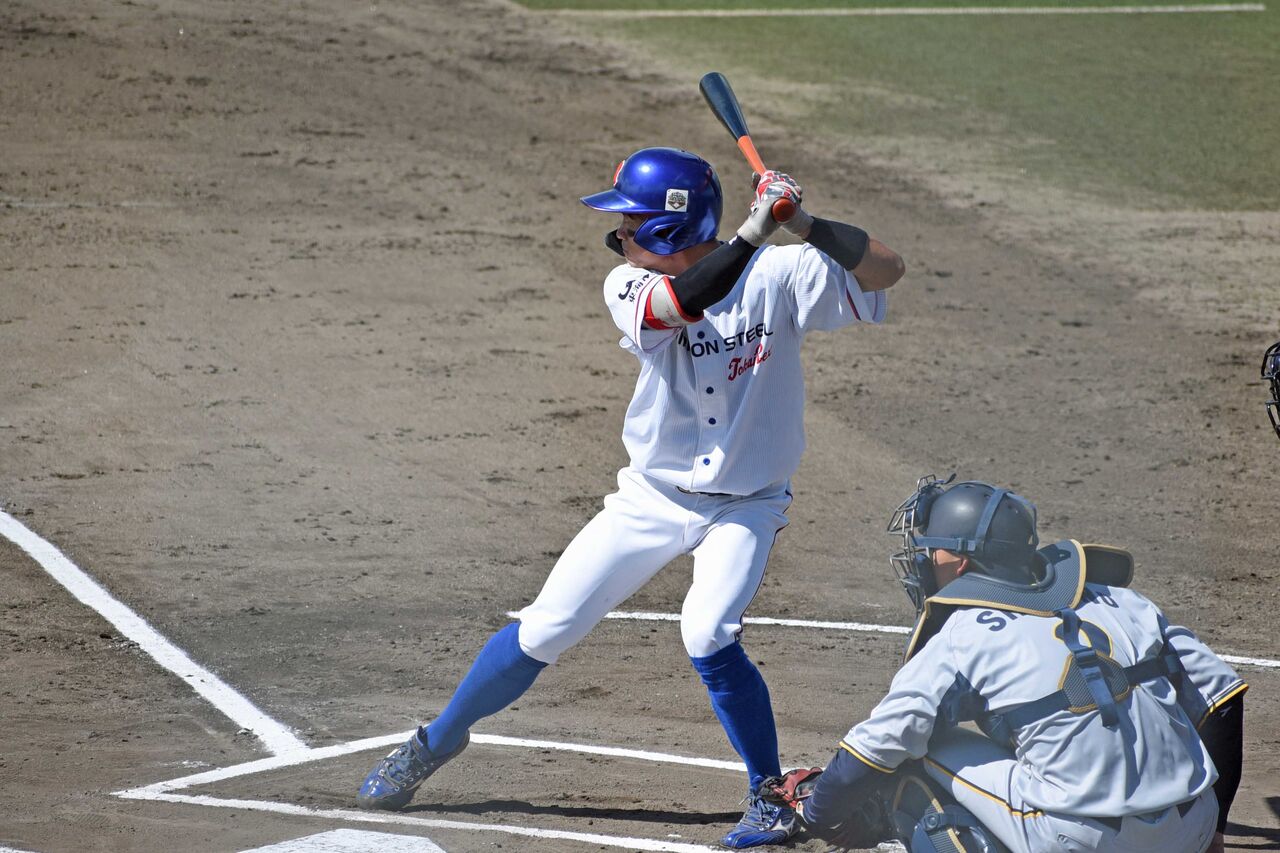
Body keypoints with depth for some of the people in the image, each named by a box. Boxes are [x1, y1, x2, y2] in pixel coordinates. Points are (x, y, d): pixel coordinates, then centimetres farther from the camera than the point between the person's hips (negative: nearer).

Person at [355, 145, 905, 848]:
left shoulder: (777, 275, -16)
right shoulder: (631, 287, -13)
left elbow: (885, 271, -20)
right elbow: (684, 301, -34)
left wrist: (806, 226, -32)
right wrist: (754, 230, -38)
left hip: (745, 506, -2)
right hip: (653, 496, 3)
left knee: (707, 636, -25)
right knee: (542, 631, 3)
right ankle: (436, 743, 25)